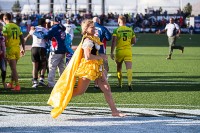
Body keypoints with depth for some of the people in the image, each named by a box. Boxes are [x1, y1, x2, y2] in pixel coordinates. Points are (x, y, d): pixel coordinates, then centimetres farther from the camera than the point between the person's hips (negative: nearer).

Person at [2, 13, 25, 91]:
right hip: (17, 48, 6)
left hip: (10, 49, -6)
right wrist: (23, 48, 18)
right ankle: (11, 84, 27)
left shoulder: (6, 27, -9)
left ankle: (17, 85, -9)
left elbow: (5, 39, -14)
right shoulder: (17, 27, 11)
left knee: (13, 68, -5)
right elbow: (22, 38, 12)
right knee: (13, 67, 17)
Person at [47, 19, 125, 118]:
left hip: (96, 68, 9)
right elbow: (88, 56, -27)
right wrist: (101, 57, -17)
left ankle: (114, 111, 6)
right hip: (88, 68, -9)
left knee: (106, 88, 4)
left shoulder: (92, 39, 12)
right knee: (80, 91, -3)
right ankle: (61, 99, 12)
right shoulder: (88, 40, -17)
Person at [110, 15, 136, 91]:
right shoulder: (130, 30, 4)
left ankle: (120, 84, 27)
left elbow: (114, 42, -14)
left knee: (119, 68, 19)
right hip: (128, 51, 1)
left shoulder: (116, 30, -6)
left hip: (119, 51, -1)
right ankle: (129, 83, -28)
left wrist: (112, 52, -15)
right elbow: (134, 41, 8)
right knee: (129, 68, -7)